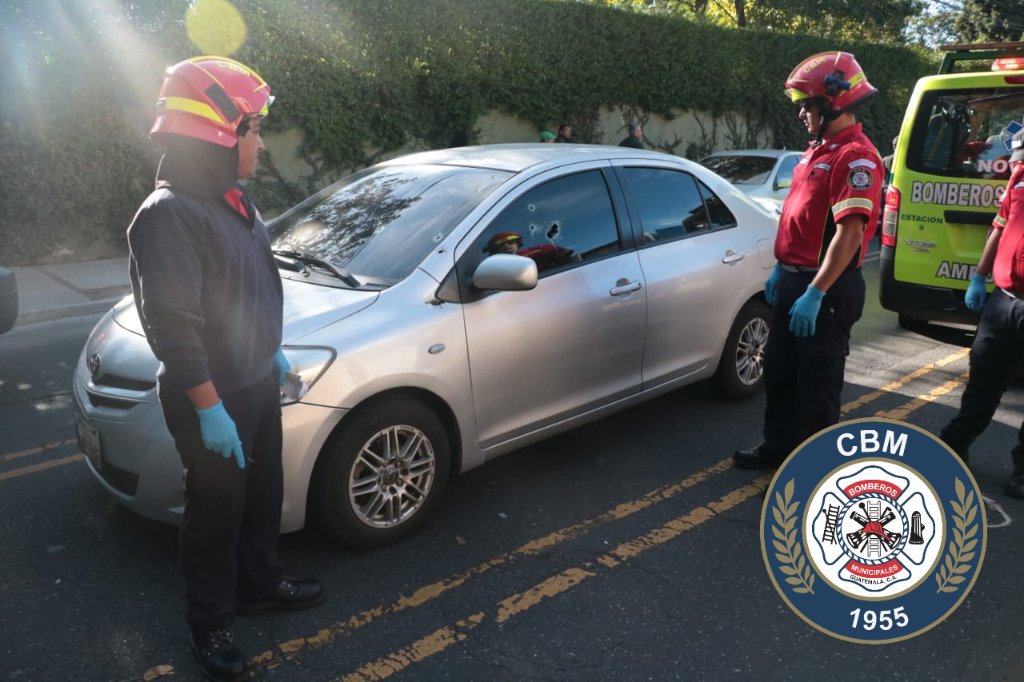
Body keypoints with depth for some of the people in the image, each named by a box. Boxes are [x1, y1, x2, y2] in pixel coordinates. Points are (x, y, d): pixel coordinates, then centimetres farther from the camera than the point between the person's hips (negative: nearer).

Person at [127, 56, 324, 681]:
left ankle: (261, 584, 44)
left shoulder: (231, 198, 6)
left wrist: (273, 351, 19)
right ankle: (211, 624, 31)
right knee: (217, 512, 10)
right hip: (214, 401, -8)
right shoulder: (169, 215, -24)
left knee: (263, 495, 22)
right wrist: (210, 410, -24)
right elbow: (172, 327, -26)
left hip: (258, 384, 9)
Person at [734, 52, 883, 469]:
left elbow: (850, 233, -24)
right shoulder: (816, 150, 14)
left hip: (828, 288, -10)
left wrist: (815, 294, -27)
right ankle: (778, 447, 34)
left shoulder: (856, 158, -17)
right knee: (779, 371, 18)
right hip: (793, 279, 10)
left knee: (816, 383, 2)